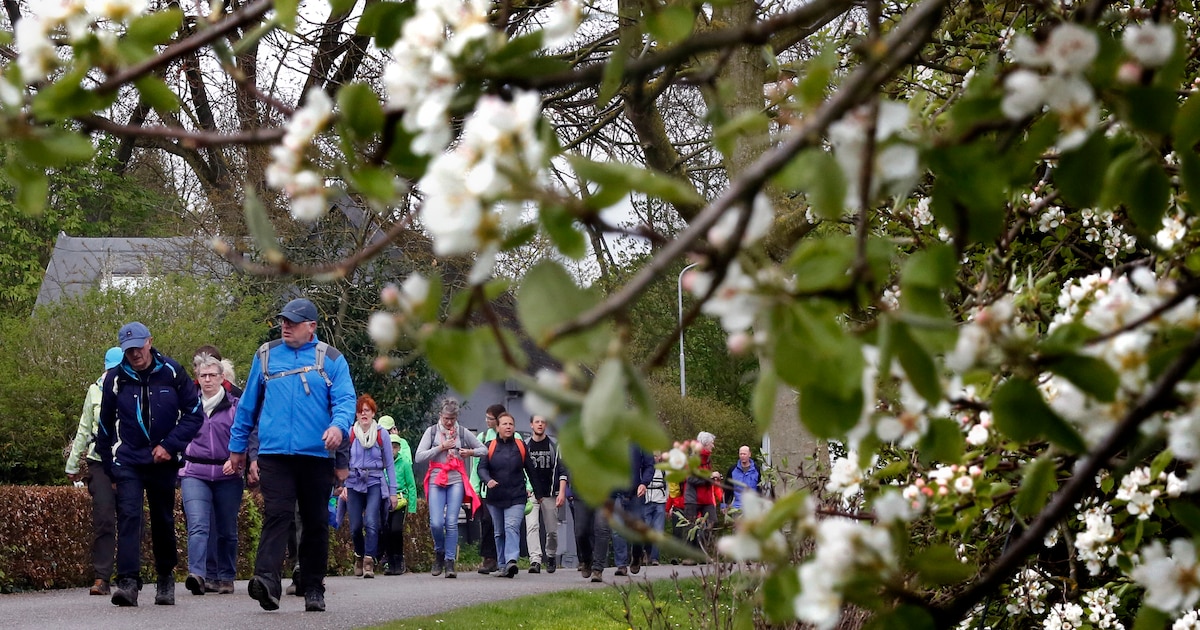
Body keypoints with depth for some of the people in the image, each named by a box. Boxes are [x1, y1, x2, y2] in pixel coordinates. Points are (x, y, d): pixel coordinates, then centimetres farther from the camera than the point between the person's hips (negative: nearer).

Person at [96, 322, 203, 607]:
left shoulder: (172, 373, -4)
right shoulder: (115, 379, -2)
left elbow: (194, 414, 0)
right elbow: (105, 426, 10)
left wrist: (170, 445, -11)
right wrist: (109, 467, 11)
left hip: (163, 462, 1)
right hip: (128, 462, -1)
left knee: (163, 520, 12)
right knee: (128, 515, -17)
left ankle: (166, 577, 31)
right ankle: (128, 581, -24)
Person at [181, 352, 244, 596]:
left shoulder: (235, 406, 4)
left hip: (227, 475, 0)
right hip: (195, 474, 0)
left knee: (227, 530, 7)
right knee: (198, 525, -17)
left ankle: (226, 577, 19)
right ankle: (198, 574, -28)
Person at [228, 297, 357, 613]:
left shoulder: (331, 359, 6)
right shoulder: (266, 355, 11)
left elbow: (345, 400, -4)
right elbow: (248, 404, 17)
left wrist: (339, 425, -25)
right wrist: (237, 445, 20)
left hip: (317, 455, 1)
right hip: (274, 454, -1)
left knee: (316, 522, 8)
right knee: (276, 514, -16)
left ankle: (313, 589, 18)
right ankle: (267, 580, -29)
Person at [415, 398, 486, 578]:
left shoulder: (462, 432, 8)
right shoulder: (432, 432, 5)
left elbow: (484, 449, 17)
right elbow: (419, 457, -5)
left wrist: (470, 452, -3)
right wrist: (441, 447, -11)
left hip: (456, 480, 0)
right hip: (436, 480, 0)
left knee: (451, 522, -8)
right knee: (436, 523, -11)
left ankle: (450, 562, -3)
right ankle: (439, 553, 16)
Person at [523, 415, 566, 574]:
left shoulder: (554, 445, 5)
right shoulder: (525, 446, 7)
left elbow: (562, 471, 2)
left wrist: (562, 492, -8)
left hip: (551, 494, 0)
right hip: (531, 494, 0)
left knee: (552, 530, 5)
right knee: (532, 526, -17)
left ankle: (551, 556, 29)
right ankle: (535, 560, -25)